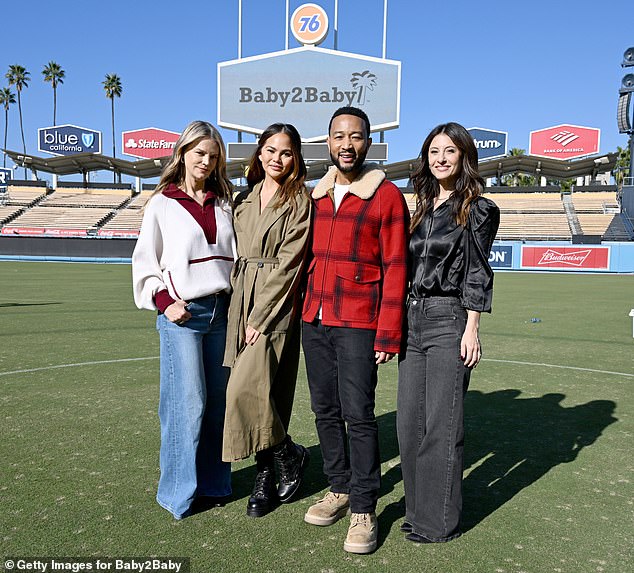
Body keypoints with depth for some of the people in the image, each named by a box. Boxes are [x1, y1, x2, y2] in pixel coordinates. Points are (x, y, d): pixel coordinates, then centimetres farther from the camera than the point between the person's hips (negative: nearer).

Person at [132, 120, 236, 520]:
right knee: (189, 402, -6)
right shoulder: (163, 204, 5)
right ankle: (179, 492, 9)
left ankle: (213, 484, 21)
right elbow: (145, 261, 4)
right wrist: (163, 301, -9)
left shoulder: (223, 204, 15)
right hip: (182, 314, -4)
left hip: (222, 311, 4)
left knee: (219, 400, 6)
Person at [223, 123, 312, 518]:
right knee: (258, 389, 7)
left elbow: (288, 262, -11)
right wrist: (241, 309, 7)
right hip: (243, 303, 6)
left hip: (277, 307, -6)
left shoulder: (300, 201, -4)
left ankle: (289, 455, 12)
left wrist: (260, 317, -14)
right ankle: (268, 475, 20)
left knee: (247, 388, -13)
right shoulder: (245, 200, 16)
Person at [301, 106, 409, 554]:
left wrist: (388, 336, -12)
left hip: (358, 324, -5)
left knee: (358, 415, -4)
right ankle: (339, 490, 28)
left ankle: (364, 511, 9)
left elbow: (395, 269, -7)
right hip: (314, 320, 6)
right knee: (325, 412, 12)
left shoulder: (387, 196, -3)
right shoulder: (316, 195, 13)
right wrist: (301, 310, 8)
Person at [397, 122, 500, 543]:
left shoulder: (478, 209, -2)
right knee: (409, 421, 10)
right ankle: (418, 509, 25)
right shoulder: (423, 208, 17)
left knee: (441, 423, -1)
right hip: (413, 319, 7)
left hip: (449, 319, -7)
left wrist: (471, 329, -12)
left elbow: (477, 274, -6)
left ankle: (439, 522, 14)